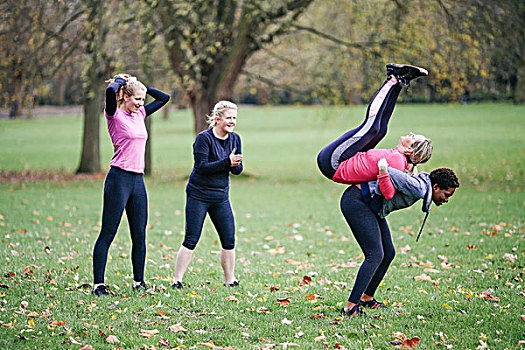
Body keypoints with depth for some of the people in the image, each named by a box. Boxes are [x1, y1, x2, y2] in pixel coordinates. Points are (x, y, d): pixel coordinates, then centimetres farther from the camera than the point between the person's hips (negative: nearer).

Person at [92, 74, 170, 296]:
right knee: (107, 234, -4)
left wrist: (140, 86, 15)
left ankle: (139, 282, 19)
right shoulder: (115, 115, -6)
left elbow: (164, 98, 25)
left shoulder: (140, 114, 15)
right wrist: (120, 81, -4)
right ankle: (98, 284, -2)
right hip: (119, 178, -7)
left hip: (138, 180, 7)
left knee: (140, 235, 10)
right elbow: (110, 91, -25)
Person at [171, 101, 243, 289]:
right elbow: (201, 166, -19)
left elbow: (238, 169, 8)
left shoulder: (235, 139, 7)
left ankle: (230, 281, 16)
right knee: (191, 240, -6)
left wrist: (234, 165, -15)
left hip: (221, 197, 6)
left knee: (229, 241, 4)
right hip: (198, 195, -6)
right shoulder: (204, 138, -11)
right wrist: (227, 162, -25)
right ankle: (177, 280, 0)